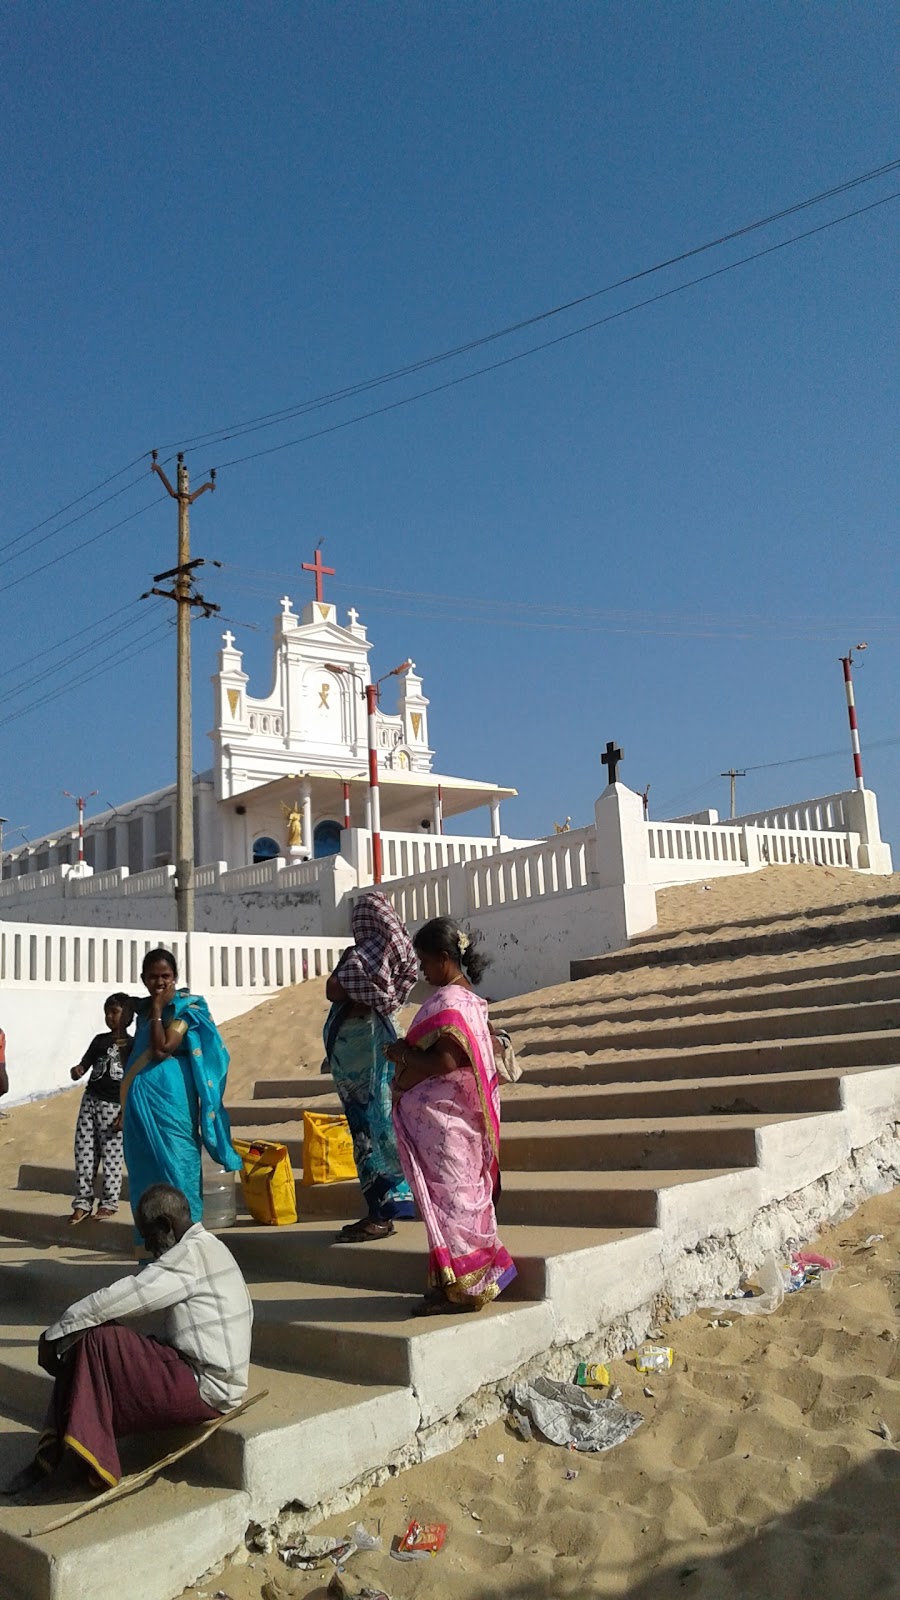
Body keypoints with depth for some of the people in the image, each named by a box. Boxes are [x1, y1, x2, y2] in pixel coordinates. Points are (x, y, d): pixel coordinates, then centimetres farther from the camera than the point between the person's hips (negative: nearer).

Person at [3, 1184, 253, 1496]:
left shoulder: (193, 1253, -17)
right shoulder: (206, 1248, 14)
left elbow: (117, 1299, -19)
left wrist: (54, 1333, -10)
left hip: (205, 1388, -10)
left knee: (96, 1341, -16)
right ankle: (53, 1455, -1)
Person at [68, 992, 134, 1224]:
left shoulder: (134, 1045, -3)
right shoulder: (100, 1040, 9)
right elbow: (84, 1065, 7)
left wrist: (127, 1111, -10)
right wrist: (76, 1071, -18)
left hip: (114, 1106, -4)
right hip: (90, 1100, 4)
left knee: (111, 1155, 1)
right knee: (84, 1152, 3)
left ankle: (110, 1202, 13)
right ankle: (83, 1201, 12)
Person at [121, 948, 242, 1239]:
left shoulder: (186, 1007, -4)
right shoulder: (143, 1009, 15)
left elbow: (162, 1049, -16)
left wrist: (157, 1009, -10)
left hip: (170, 1098, -6)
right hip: (140, 1101, 7)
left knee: (174, 1161, -6)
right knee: (145, 1163, 8)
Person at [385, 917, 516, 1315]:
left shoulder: (445, 1002, -19)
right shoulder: (470, 998, 12)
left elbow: (445, 1062, -26)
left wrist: (403, 1055, -11)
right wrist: (409, 1053, 11)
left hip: (440, 1118, -10)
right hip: (459, 1115, 10)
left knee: (448, 1197, -2)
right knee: (463, 1194, 15)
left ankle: (460, 1287, 7)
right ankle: (475, 1281, 23)